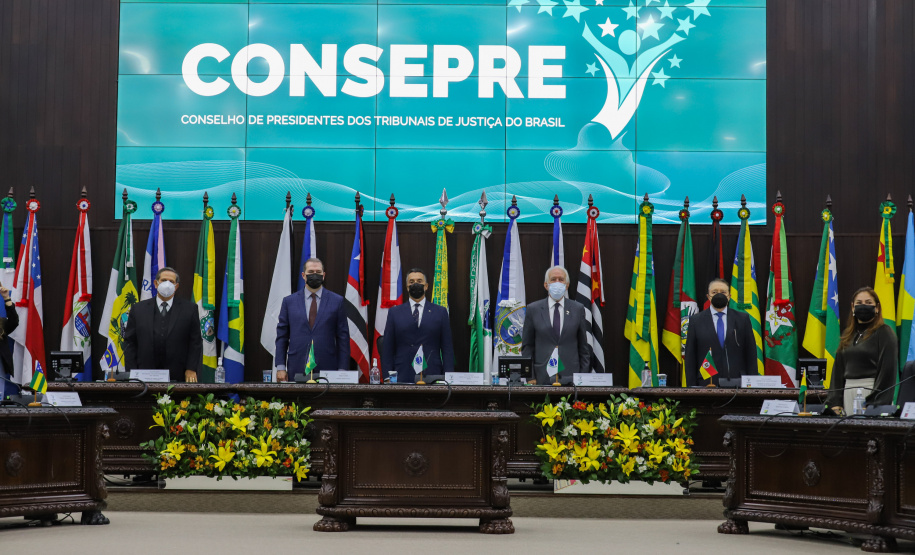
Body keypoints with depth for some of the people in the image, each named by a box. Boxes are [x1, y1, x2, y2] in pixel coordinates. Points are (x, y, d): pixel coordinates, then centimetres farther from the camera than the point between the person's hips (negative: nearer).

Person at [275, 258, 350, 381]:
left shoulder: (337, 301, 6)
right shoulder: (289, 301, 10)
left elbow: (343, 338, 5)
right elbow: (282, 336, 10)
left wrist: (342, 370, -2)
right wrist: (280, 367, 1)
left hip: (327, 369, -1)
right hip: (297, 370, 1)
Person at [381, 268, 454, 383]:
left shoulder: (440, 312, 10)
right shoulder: (394, 312, 11)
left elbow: (447, 348, 7)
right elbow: (387, 349, 8)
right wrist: (388, 377, -1)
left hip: (431, 376, 0)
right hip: (403, 377, 0)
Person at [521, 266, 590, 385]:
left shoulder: (578, 309, 7)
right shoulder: (533, 309, 5)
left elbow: (583, 346, 9)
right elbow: (527, 346, 6)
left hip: (570, 375, 1)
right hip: (543, 377, -1)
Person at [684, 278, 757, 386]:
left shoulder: (742, 319, 10)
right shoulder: (696, 321, 7)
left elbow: (751, 354, 9)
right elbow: (690, 359, 5)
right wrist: (692, 388, -2)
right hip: (707, 384, -1)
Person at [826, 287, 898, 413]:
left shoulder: (884, 333, -3)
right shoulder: (848, 335, 15)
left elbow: (888, 370, -10)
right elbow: (838, 369, 15)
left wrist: (876, 404, -17)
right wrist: (835, 401, 5)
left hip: (871, 390, -6)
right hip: (848, 392, 6)